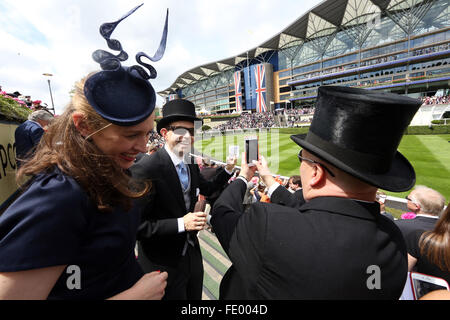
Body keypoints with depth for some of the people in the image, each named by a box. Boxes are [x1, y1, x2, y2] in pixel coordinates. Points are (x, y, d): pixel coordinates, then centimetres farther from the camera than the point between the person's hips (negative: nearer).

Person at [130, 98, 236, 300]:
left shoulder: (192, 166, -1)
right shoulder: (145, 169, -25)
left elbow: (207, 189, 15)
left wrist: (227, 169, 1)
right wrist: (181, 224, -27)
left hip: (192, 255, 7)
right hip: (163, 264, -7)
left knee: (195, 296, 26)